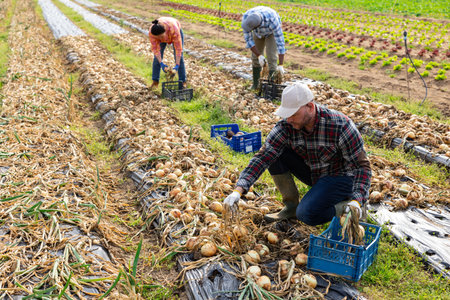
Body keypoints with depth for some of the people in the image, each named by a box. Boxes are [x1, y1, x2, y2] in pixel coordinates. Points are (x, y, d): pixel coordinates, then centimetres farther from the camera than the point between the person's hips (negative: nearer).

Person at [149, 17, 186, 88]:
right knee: (157, 57, -4)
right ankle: (155, 81, 7)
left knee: (179, 57, -8)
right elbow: (155, 48, -29)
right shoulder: (152, 32, -34)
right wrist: (161, 64, -37)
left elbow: (178, 48, -38)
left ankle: (183, 81, 2)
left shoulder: (174, 30, -42)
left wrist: (177, 66, -42)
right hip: (162, 33, 2)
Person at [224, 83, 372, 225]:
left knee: (307, 214, -29)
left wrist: (356, 201, -38)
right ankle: (291, 206, -3)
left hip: (339, 176, -5)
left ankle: (347, 206, -2)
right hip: (312, 174, 5)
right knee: (274, 152, -14)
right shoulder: (286, 126, -17)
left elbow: (362, 165, -23)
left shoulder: (341, 126, -27)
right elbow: (262, 158, -23)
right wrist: (238, 191, -35)